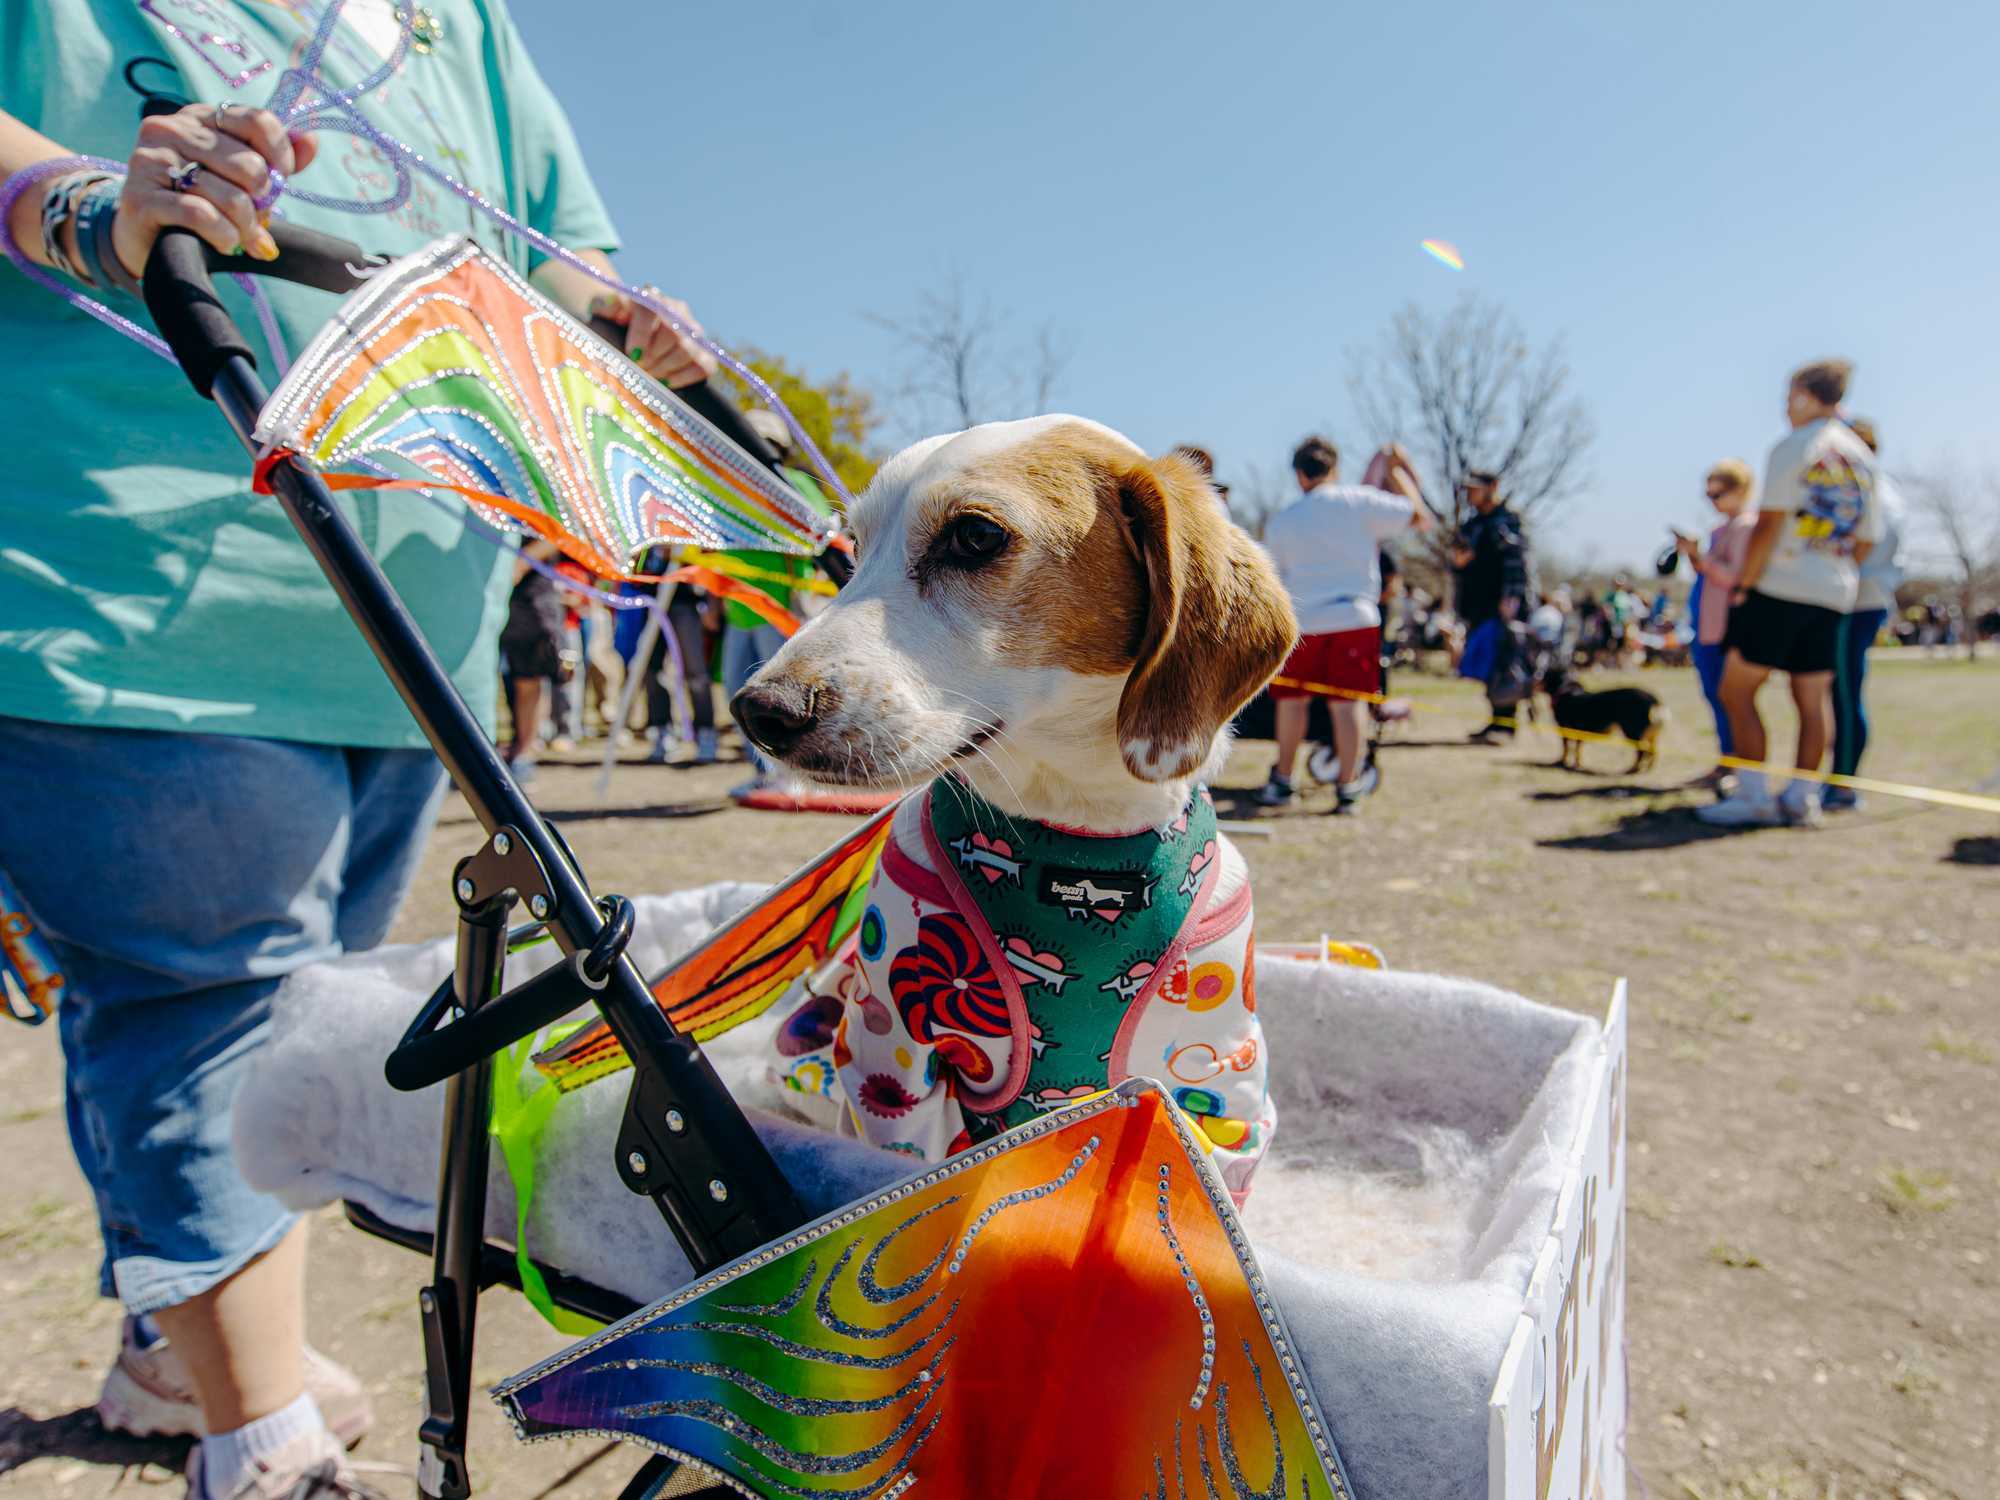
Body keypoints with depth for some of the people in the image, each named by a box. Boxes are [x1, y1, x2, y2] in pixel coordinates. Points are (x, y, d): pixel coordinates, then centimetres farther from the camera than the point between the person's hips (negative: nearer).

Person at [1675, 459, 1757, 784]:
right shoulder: (1721, 529, 17)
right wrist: (1692, 553, 8)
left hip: (1724, 629, -10)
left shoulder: (1745, 527, -11)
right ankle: (1727, 762, 20)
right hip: (1705, 627, 10)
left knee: (1723, 695, -7)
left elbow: (1735, 577, -19)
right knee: (1713, 693, 12)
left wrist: (1699, 555, -22)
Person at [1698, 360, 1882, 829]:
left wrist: (1742, 585, -8)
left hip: (1781, 587, -7)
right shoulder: (1864, 460, 16)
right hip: (1835, 596, 7)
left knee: (1736, 690, -2)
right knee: (1812, 700, 9)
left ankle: (1753, 796, -6)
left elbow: (1769, 525, -13)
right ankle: (1802, 798, 11)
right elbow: (1866, 542, 17)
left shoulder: (1793, 448, -6)